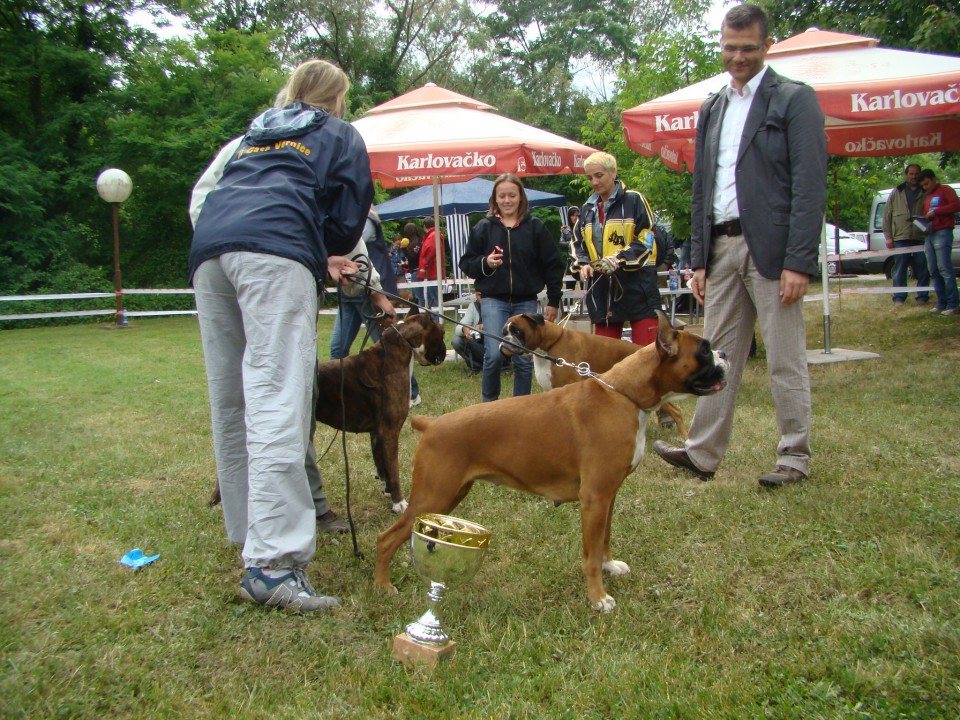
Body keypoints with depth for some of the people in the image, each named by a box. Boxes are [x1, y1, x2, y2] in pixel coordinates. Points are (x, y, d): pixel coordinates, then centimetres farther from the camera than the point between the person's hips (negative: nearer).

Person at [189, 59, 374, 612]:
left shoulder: (257, 133, 38)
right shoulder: (341, 135, 24)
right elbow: (350, 215, 13)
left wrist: (320, 257, 35)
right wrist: (329, 254, 34)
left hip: (208, 249, 6)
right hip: (273, 251, -6)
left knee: (231, 404, 9)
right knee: (277, 402, -18)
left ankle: (251, 534, 16)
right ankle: (273, 563, -26)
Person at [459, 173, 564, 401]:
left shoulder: (535, 227, 3)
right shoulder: (483, 228, 4)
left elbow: (553, 265, 6)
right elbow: (466, 263, 7)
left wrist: (554, 301, 5)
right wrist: (485, 263, -14)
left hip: (526, 301, 1)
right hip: (494, 300, -1)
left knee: (524, 359, 4)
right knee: (494, 355, -14)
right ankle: (489, 404, 8)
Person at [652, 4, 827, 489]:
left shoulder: (795, 100, -1)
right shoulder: (711, 109, 18)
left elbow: (809, 187, -9)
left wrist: (799, 262, -16)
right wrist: (699, 259, 11)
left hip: (771, 248, -5)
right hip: (722, 248, 6)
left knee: (785, 360, 2)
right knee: (718, 356, 8)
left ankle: (795, 458, 14)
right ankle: (702, 453, 14)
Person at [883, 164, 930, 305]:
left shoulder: (925, 192, 10)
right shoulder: (896, 192, 11)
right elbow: (887, 215, 8)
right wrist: (888, 236, 1)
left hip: (921, 237, 0)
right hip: (900, 237, 0)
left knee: (923, 269, 2)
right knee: (899, 269, 1)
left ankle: (922, 296, 10)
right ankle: (899, 297, 7)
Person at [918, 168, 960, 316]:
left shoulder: (945, 190, 4)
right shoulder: (927, 197, 27)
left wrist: (935, 212, -13)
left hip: (942, 233, -8)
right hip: (929, 235, 8)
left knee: (944, 268, -15)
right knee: (933, 270, 3)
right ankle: (941, 303, 4)